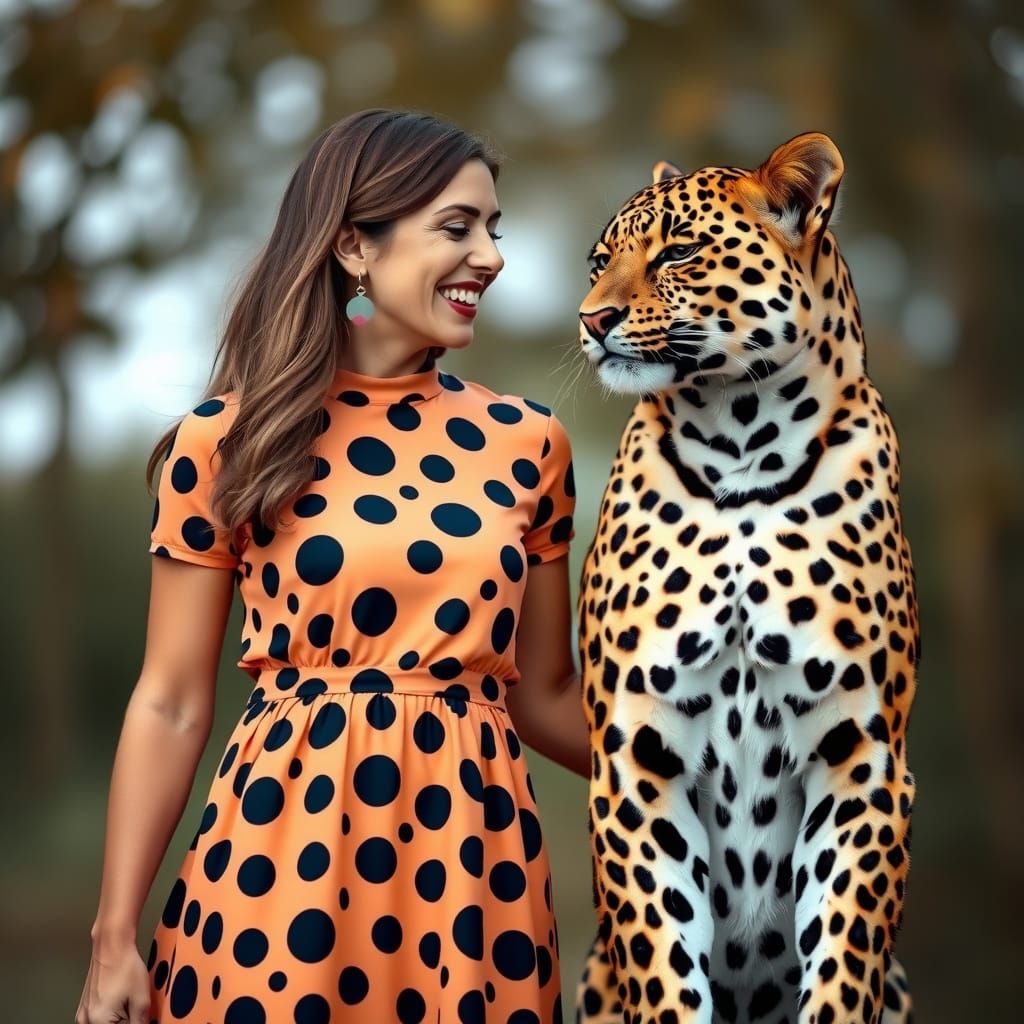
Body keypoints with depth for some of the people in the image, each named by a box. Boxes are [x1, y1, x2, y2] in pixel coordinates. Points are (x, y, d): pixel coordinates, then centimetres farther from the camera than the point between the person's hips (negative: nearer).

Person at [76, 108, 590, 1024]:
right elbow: (172, 705, -1)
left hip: (473, 858, 3)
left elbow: (545, 692, 12)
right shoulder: (230, 443, -2)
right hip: (286, 851, -2)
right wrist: (116, 938, -4)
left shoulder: (525, 444, 5)